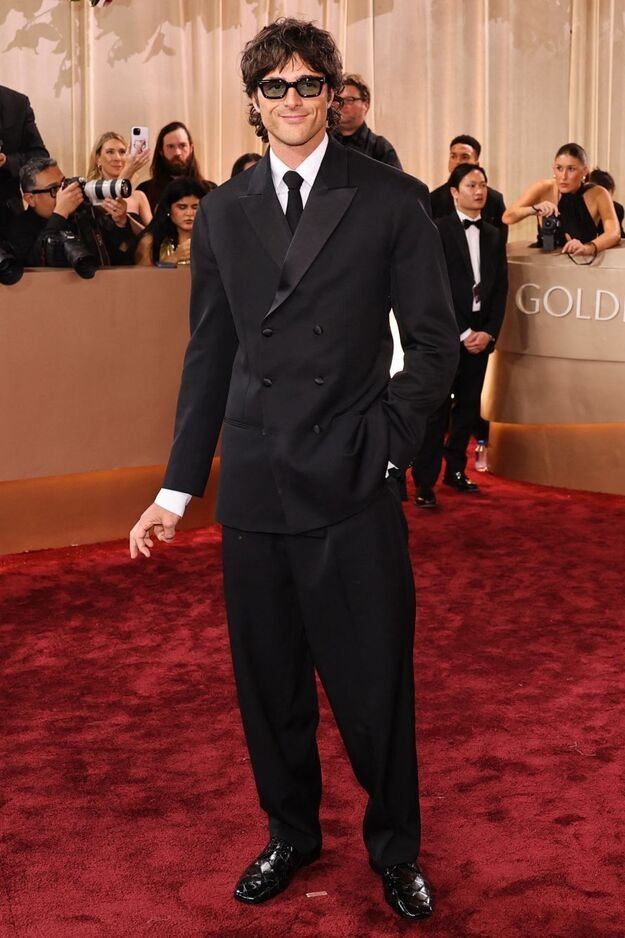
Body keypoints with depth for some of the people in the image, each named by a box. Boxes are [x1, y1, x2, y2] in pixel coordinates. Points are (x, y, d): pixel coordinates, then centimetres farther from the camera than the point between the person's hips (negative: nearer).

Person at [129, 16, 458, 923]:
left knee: (376, 680, 5)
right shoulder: (223, 213, 10)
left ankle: (394, 845, 27)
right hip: (254, 487, 3)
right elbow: (209, 356, 11)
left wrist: (385, 441, -8)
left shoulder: (390, 199, 0)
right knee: (268, 680, 13)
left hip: (352, 486, -3)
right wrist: (178, 486, 9)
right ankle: (290, 832, 34)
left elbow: (436, 340, 1)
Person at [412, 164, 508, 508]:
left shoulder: (494, 235, 13)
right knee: (436, 409, -6)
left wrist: (489, 332, -2)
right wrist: (462, 333, -13)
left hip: (481, 334, 5)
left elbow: (500, 288, 11)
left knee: (468, 406, 9)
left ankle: (455, 469, 22)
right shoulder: (438, 230, -4)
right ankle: (425, 482, -3)